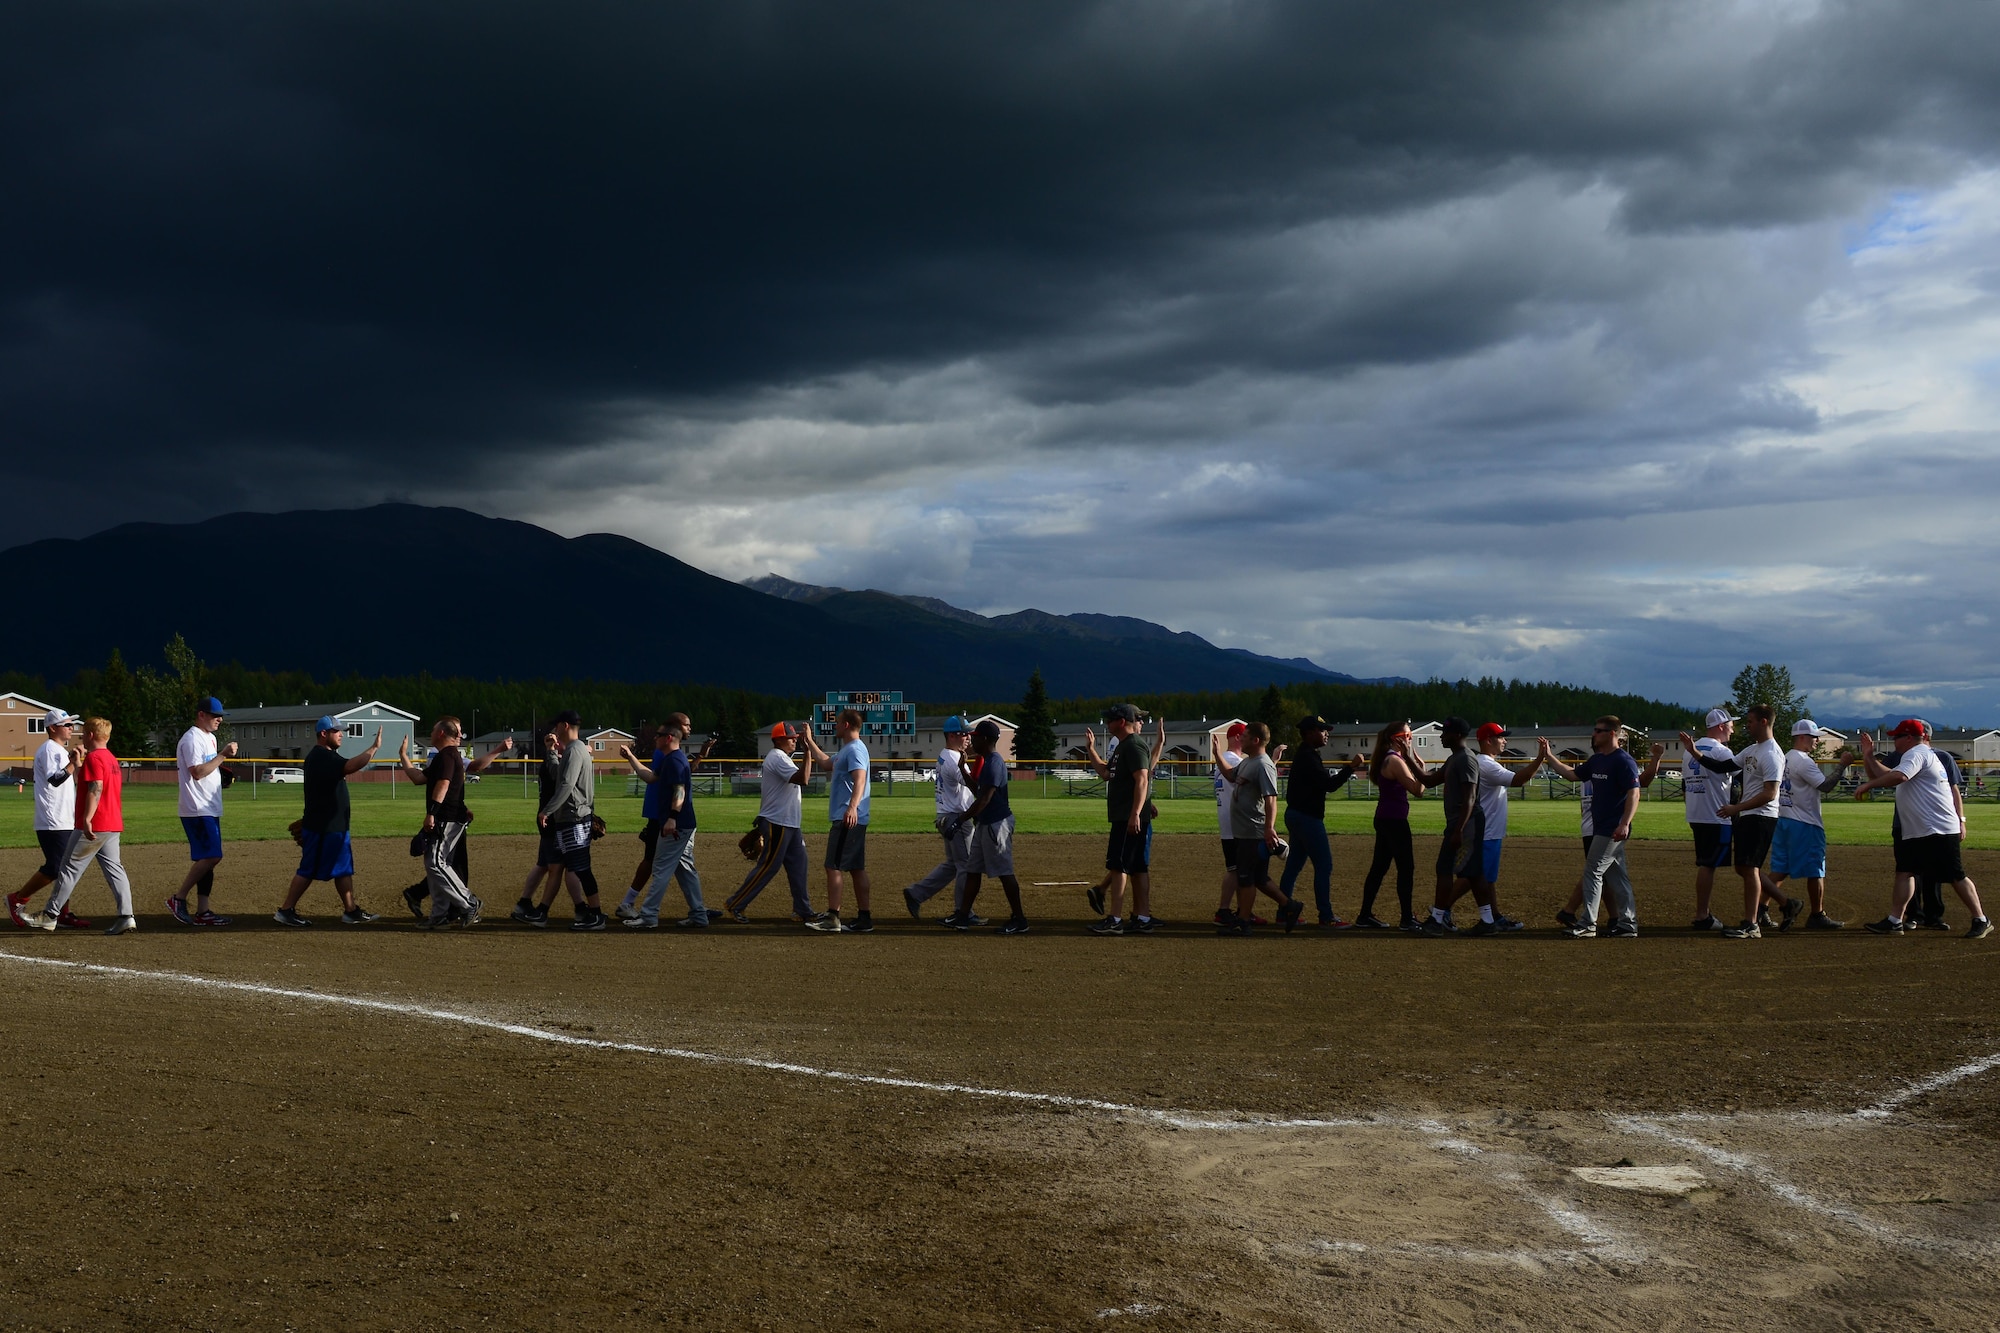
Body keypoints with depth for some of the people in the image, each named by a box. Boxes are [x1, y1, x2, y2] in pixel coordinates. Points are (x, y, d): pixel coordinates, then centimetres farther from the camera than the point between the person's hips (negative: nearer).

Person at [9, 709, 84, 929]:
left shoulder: (61, 751, 19)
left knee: (65, 868, 8)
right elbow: (55, 779, -25)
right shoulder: (49, 749, -11)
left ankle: (62, 914, 11)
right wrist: (74, 764, -31)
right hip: (53, 823, -10)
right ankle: (17, 899, 5)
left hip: (66, 822, 10)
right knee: (54, 868, -9)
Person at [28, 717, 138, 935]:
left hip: (92, 826, -9)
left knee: (69, 868, 1)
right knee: (113, 869, 3)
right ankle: (125, 916, -7)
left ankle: (51, 915, 9)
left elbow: (95, 789, -22)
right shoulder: (112, 759, 18)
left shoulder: (93, 757, -11)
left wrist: (87, 819, -27)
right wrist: (78, 764, 35)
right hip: (112, 825, 9)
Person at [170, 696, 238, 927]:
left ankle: (202, 912, 9)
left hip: (210, 810, 10)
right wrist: (223, 755, -20)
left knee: (206, 858, 8)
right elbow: (197, 772, -22)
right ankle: (178, 899, -6)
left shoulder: (210, 738, 18)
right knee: (212, 856, -15)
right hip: (197, 810, -10)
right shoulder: (192, 739, -13)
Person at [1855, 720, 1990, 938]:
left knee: (1956, 877, -7)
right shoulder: (1919, 754, 23)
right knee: (1904, 872, 6)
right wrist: (1868, 756, 20)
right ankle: (1894, 921, 6)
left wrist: (1867, 785, -27)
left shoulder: (1916, 754, -11)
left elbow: (1898, 776, -31)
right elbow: (1885, 775, 25)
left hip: (1939, 831, -11)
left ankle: (1981, 921, 0)